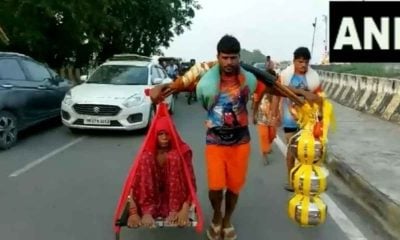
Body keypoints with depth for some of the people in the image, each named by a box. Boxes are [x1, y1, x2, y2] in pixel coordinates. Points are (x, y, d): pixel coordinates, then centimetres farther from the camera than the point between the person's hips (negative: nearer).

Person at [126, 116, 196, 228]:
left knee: (174, 157, -25)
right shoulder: (147, 153, -8)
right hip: (151, 197, 1)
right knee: (145, 159, -25)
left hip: (174, 197, 0)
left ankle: (175, 210, -27)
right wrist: (133, 212, -28)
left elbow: (190, 181, -15)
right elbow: (135, 182, -15)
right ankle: (147, 211, -32)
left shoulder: (182, 151, -9)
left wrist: (185, 209, -30)